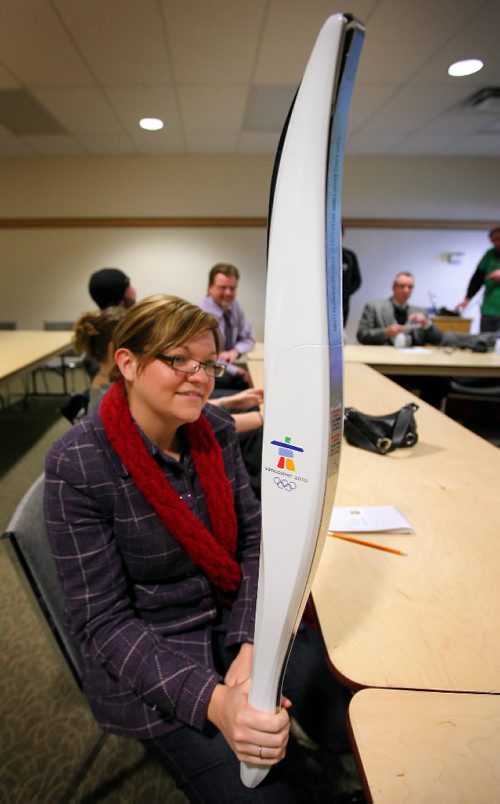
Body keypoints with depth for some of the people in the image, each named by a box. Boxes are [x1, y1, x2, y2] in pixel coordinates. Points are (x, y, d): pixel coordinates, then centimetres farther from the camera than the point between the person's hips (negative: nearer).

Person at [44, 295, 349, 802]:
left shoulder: (216, 429, -7)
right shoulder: (77, 465, -22)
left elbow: (253, 540, -2)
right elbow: (103, 621, -19)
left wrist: (251, 643, -17)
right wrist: (212, 700, -31)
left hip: (237, 620, 5)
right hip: (147, 656, -4)